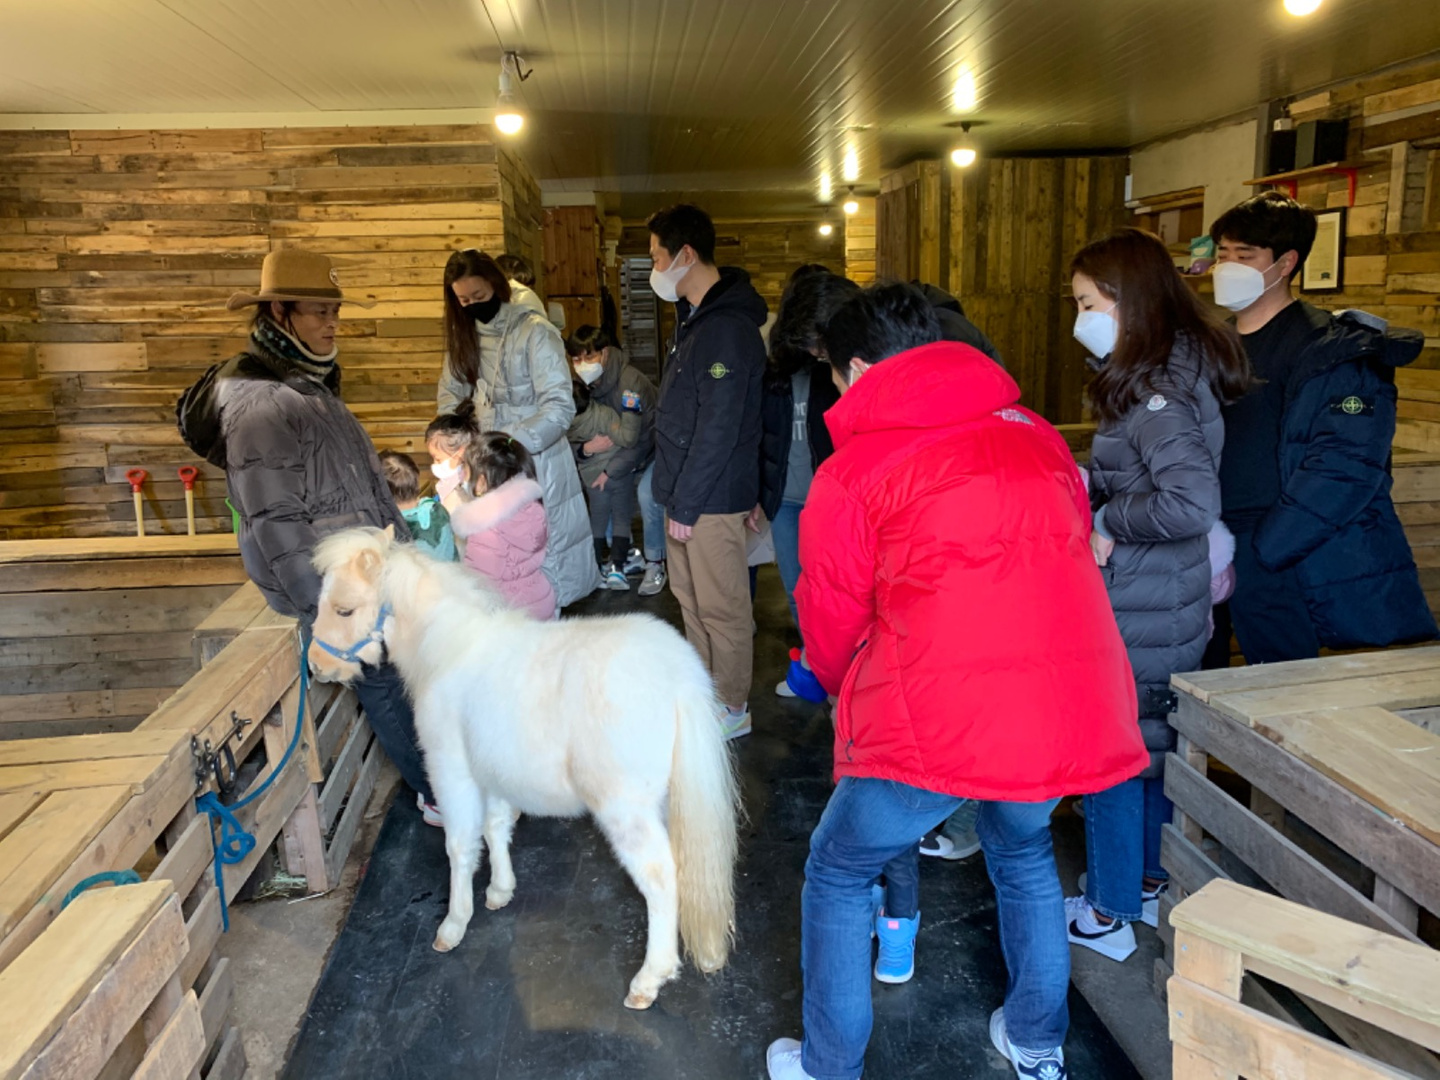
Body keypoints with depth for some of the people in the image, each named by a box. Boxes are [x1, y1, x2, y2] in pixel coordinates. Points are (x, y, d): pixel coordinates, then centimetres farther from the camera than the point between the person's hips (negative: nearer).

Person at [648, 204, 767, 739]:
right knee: (689, 596, 18)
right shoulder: (695, 317, 12)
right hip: (686, 493, 10)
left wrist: (686, 504, -18)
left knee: (721, 607, 3)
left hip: (712, 499, -10)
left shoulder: (727, 329, -20)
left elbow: (718, 430, -23)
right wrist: (675, 494, 16)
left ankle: (732, 708, 18)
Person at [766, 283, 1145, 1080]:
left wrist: (849, 690, 27)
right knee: (1023, 853, 33)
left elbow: (830, 628, 6)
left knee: (839, 876, 18)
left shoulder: (852, 470, -1)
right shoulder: (1037, 436, 12)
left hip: (934, 719, -5)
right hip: (1075, 707, 6)